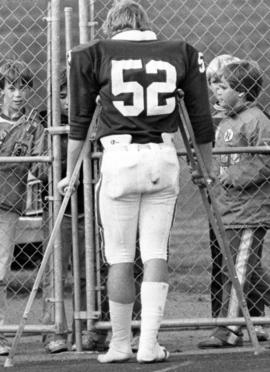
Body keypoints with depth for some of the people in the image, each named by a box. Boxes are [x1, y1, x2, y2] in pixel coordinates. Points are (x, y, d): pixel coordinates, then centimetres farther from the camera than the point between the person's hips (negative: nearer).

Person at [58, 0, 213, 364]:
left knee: (120, 258, 6)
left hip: (119, 158, -2)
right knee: (156, 254, 6)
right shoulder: (181, 54, 8)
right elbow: (201, 120, 14)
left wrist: (70, 174, 18)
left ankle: (120, 344, 10)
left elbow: (79, 122, 9)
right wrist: (207, 170, 27)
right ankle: (149, 344, 0)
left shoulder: (95, 55, 4)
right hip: (164, 159, 2)